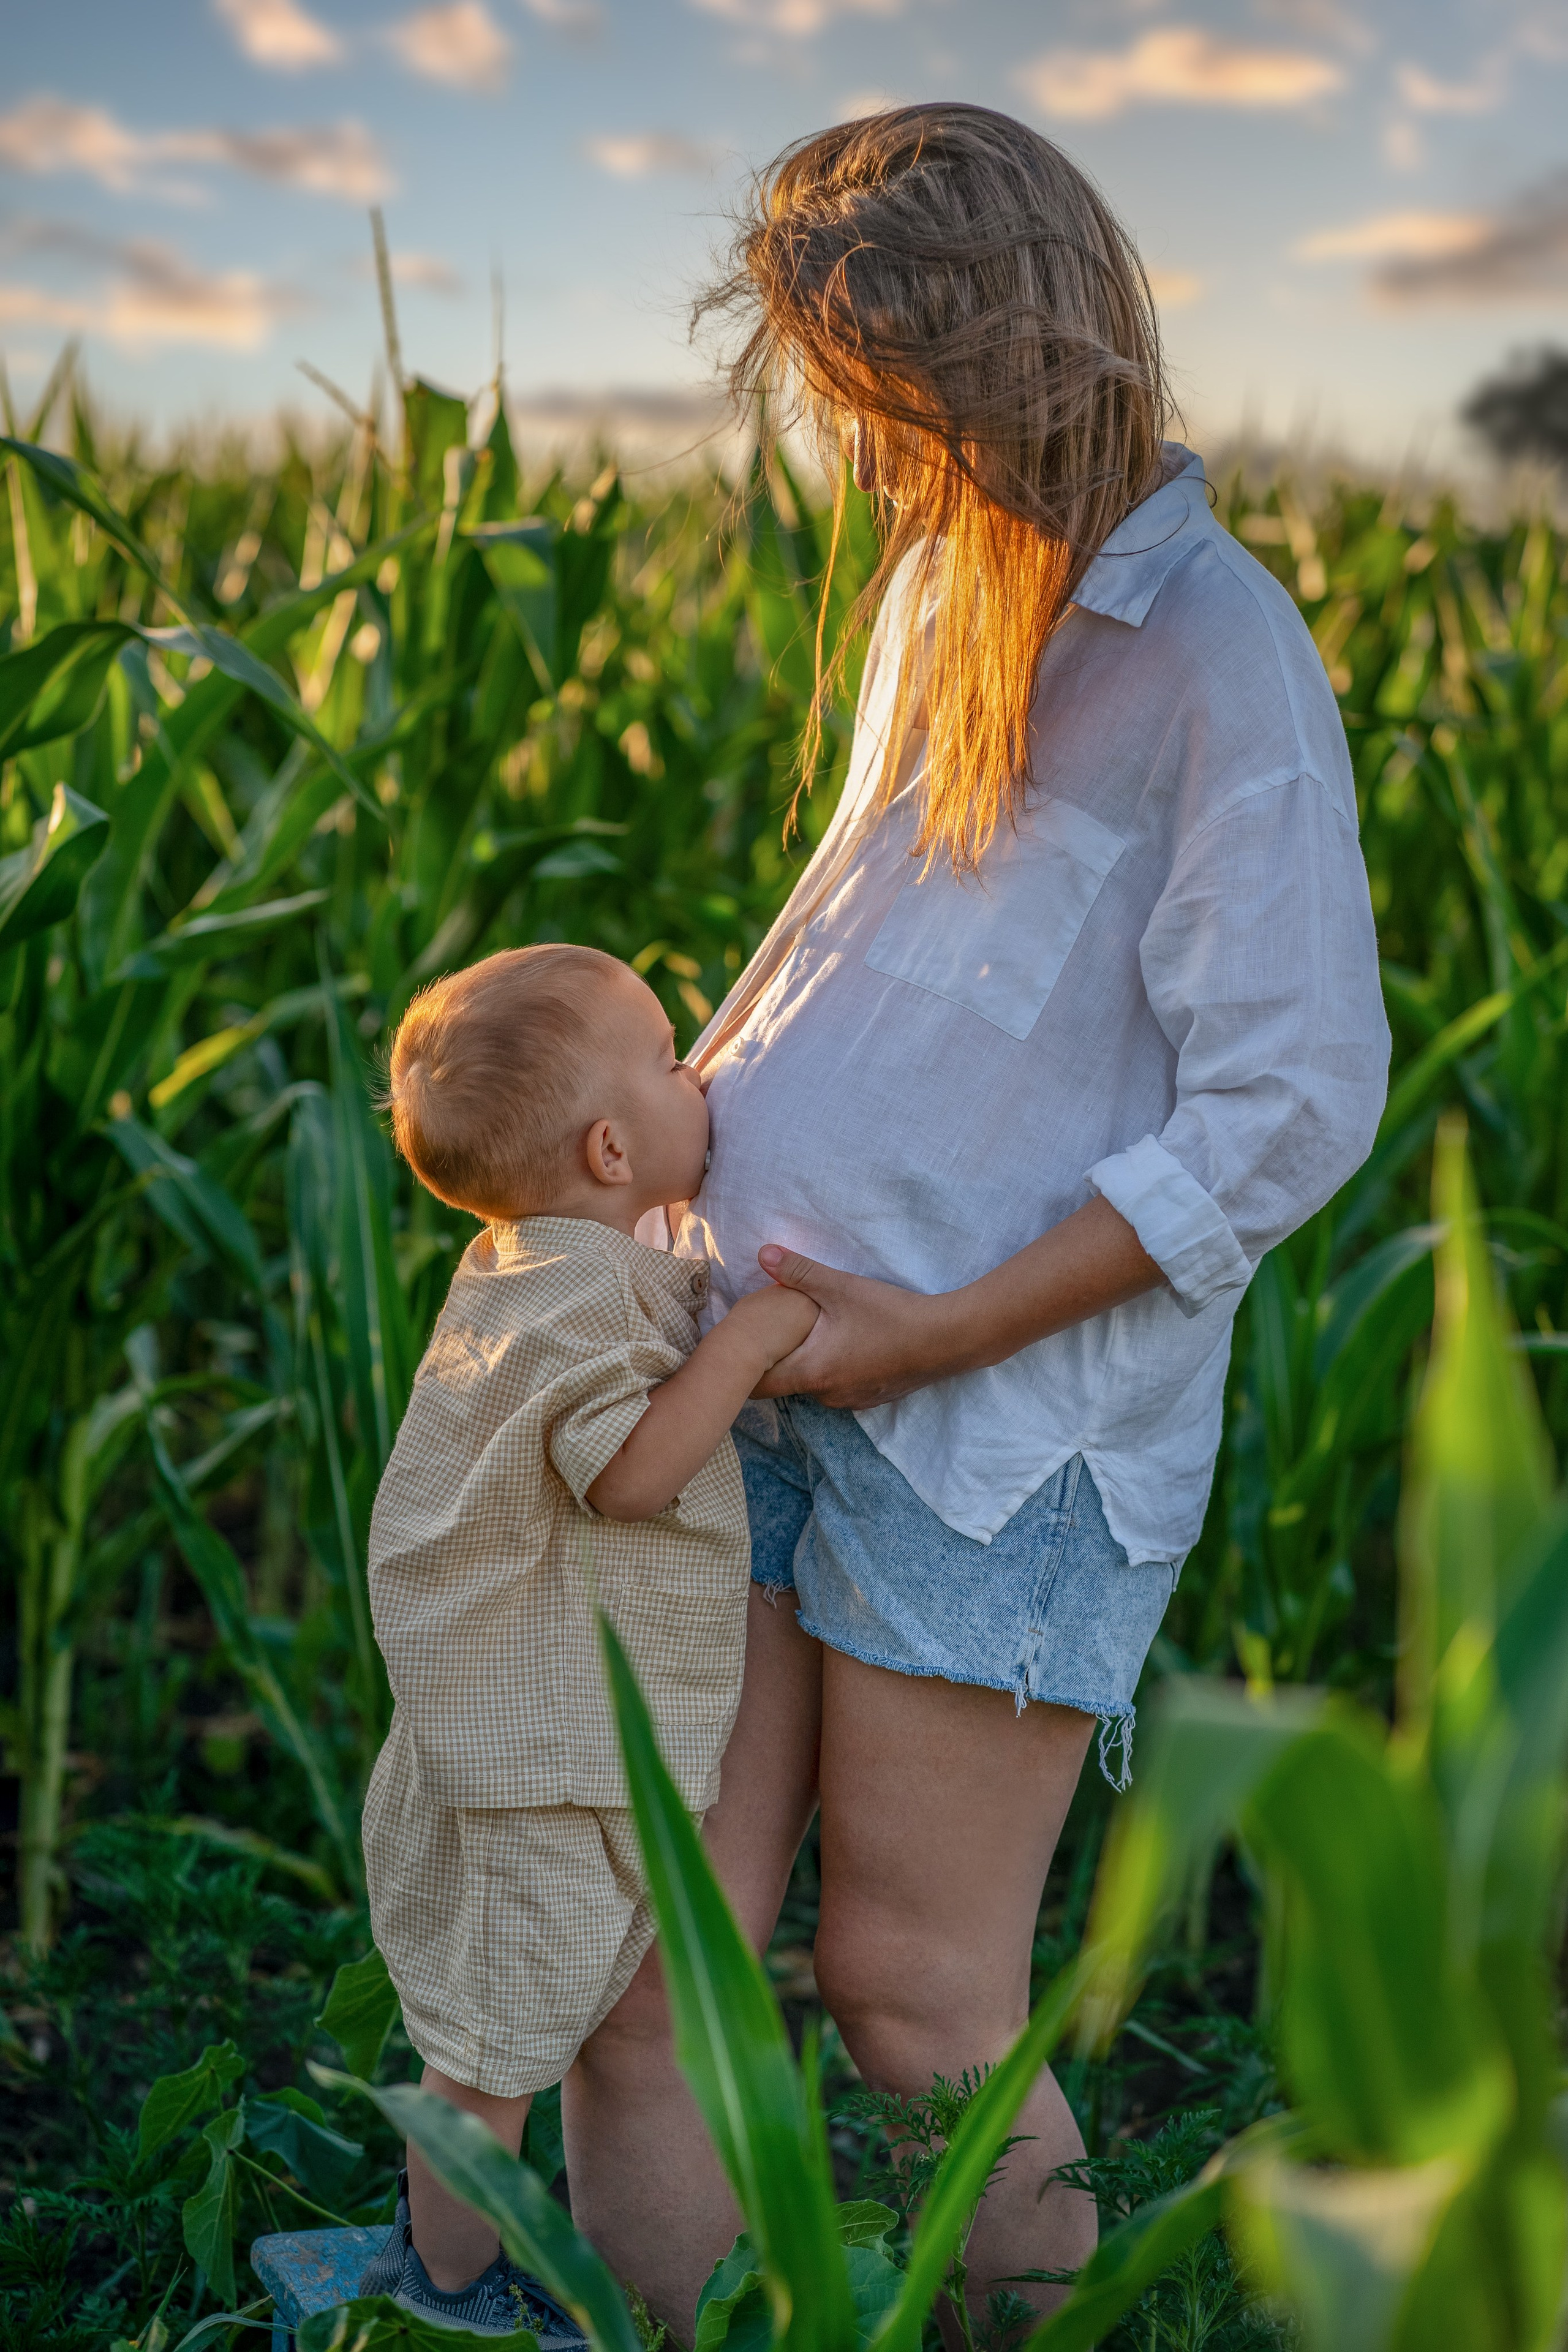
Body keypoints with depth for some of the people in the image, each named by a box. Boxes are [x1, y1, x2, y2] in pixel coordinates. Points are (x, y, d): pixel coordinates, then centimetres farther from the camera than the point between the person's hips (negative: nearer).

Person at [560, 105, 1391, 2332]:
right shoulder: (943, 576, 14)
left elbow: (1293, 1107, -15)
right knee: (646, 1964, 5)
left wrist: (941, 1332, -15)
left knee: (915, 2001, 2)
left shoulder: (1217, 649, -9)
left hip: (1012, 1405, -7)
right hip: (738, 1354, 7)